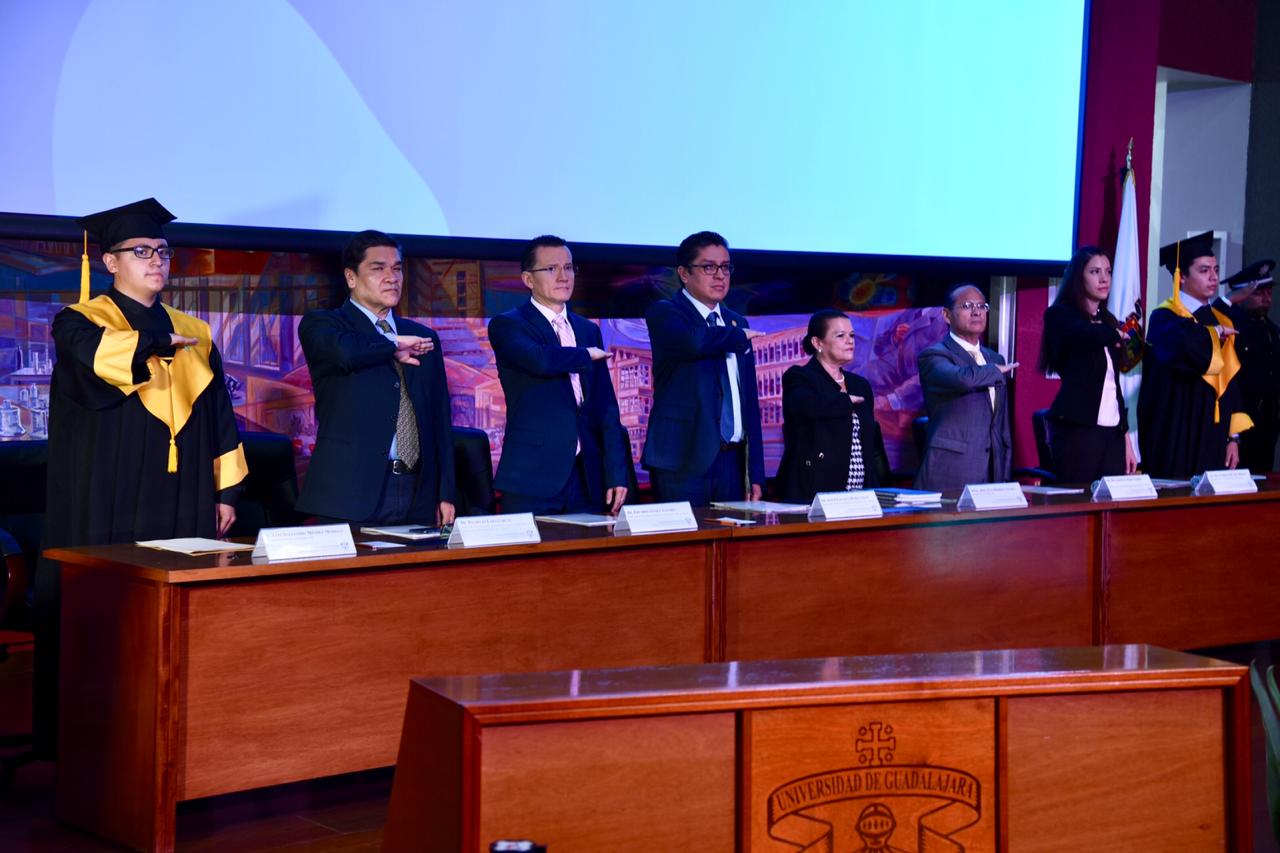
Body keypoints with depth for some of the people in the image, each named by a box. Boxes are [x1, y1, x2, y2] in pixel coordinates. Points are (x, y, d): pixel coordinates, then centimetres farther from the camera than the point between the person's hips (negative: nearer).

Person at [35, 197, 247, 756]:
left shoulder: (195, 335, 16)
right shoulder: (81, 322, 1)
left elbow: (218, 417, 16)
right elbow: (98, 355, -24)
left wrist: (226, 490, 10)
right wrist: (160, 340, -9)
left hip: (183, 507, 4)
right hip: (108, 503, -4)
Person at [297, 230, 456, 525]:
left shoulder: (423, 339, 18)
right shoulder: (320, 325, 3)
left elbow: (440, 420, 17)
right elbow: (345, 352, -22)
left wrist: (445, 493, 10)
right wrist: (394, 346, -4)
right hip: (350, 493, -4)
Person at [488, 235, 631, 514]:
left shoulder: (589, 331, 16)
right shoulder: (506, 326, -2)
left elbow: (606, 407, 13)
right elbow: (540, 360, -24)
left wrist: (616, 474, 6)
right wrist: (586, 355, -5)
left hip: (587, 479, 5)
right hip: (532, 480, -5)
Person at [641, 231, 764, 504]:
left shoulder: (737, 323, 17)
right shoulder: (663, 313, -2)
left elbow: (750, 400, 18)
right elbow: (694, 341, -27)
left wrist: (755, 472, 12)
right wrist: (739, 336, -7)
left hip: (732, 461, 6)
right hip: (684, 460, -6)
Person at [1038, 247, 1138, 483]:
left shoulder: (1109, 321, 18)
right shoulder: (1060, 315, -2)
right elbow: (1089, 335, -25)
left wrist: (1126, 438, 16)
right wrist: (1116, 335, -3)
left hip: (1113, 433, 6)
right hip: (1078, 429, -6)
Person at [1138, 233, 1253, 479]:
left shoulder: (1222, 322, 14)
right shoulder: (1165, 318, -7)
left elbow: (1231, 382, 14)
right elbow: (1192, 348, -29)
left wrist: (1234, 436, 6)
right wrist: (1216, 333, -7)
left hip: (1214, 441, 6)